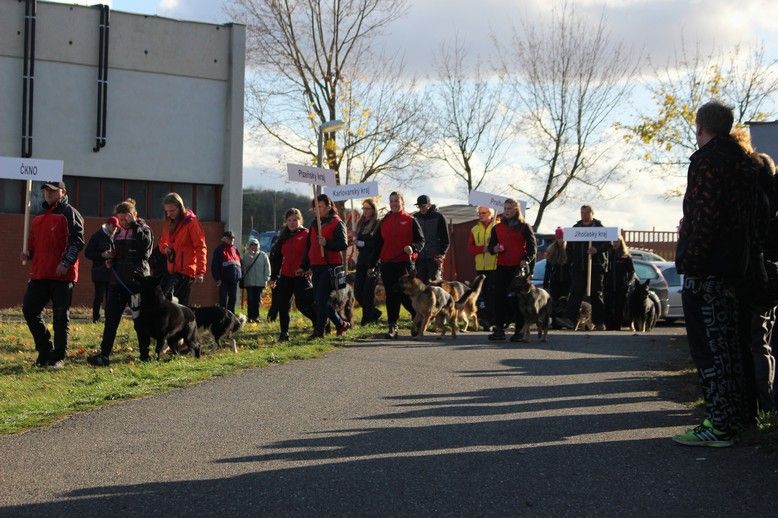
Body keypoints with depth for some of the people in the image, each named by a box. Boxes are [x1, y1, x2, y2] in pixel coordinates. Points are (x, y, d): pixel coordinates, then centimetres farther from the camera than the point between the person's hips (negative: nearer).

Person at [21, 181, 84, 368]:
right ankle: (44, 350, 16)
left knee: (61, 316, -1)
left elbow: (77, 240, -11)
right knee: (29, 310, 4)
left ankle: (59, 357, 7)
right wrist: (28, 254, 7)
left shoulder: (69, 213, -3)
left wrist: (66, 262, -20)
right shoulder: (39, 219, 19)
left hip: (62, 275, -7)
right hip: (39, 274, 7)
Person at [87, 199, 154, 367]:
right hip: (118, 280, 5)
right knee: (111, 318, -4)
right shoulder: (118, 232, 15)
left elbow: (146, 244, -22)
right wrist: (109, 256, 4)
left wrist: (133, 224, -18)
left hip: (137, 281, -5)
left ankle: (145, 354, 15)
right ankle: (104, 354, -7)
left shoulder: (143, 229, -2)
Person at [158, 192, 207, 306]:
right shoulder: (169, 223, 15)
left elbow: (201, 247, -12)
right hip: (172, 270, 7)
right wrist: (165, 248, 2)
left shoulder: (191, 221, -7)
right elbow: (162, 242, 28)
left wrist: (200, 272, -20)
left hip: (185, 271, -7)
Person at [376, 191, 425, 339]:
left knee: (405, 295, -5)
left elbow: (421, 240, 1)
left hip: (405, 263, -4)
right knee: (391, 296, 3)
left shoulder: (411, 220, 2)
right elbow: (379, 243, 18)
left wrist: (413, 247, -20)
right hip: (387, 264, 4)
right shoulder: (384, 222, 14)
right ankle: (392, 327, 6)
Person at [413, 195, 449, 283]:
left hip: (435, 257, -3)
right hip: (420, 257, 4)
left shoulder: (438, 217, 1)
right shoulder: (415, 217, 11)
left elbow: (445, 239, 2)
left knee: (434, 281, -9)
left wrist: (442, 253, -10)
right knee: (420, 281, 1)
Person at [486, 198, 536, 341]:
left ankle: (519, 331, 3)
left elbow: (532, 247, -2)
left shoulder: (524, 227, 2)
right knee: (498, 297, -1)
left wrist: (526, 260, -19)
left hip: (519, 268, -4)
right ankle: (499, 329, 6)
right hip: (502, 268, 4)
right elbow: (491, 246, 17)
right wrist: (495, 249, -7)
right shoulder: (497, 228, 14)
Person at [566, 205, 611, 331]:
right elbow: (569, 246, 13)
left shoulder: (600, 228, 5)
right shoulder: (575, 228, 13)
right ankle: (571, 318, -6)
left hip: (596, 267, -2)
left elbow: (609, 243, -4)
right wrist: (571, 260, 2)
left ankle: (599, 322, 6)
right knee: (575, 293, -5)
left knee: (596, 294, 3)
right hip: (578, 267, 2)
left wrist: (597, 249, -20)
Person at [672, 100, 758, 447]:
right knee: (725, 344, 15)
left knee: (708, 346, -9)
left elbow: (704, 216, -21)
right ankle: (730, 419, 21)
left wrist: (691, 260, -21)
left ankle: (718, 425, -10)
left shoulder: (707, 159, -12)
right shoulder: (741, 161, 18)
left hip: (705, 269, -10)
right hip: (732, 267, 10)